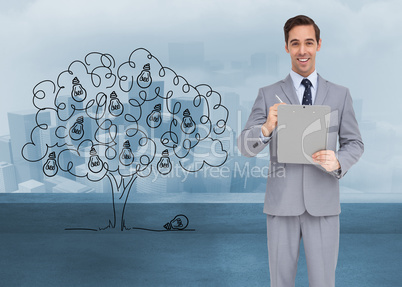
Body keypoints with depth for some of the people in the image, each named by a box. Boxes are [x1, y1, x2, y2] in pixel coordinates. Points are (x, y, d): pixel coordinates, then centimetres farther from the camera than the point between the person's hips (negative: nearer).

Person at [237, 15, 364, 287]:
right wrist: (267, 128, -27)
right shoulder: (268, 94, 1)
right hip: (282, 203, 0)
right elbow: (245, 146, -5)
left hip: (323, 204, 1)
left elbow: (355, 144, 7)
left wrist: (338, 162, -15)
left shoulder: (340, 94, 6)